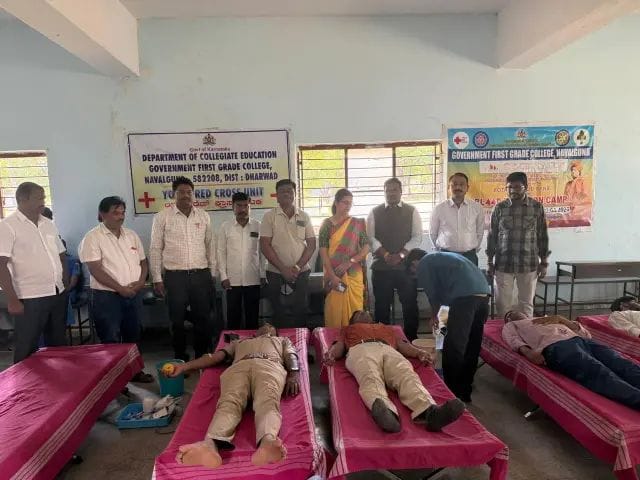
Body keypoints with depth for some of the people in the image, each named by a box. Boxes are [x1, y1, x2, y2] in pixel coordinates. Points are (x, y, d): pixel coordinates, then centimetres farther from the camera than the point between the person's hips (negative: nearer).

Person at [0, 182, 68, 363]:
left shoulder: (48, 224, 10)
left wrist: (66, 284, 11)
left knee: (58, 343, 17)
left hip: (58, 294, 6)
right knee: (27, 350, 5)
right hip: (30, 298, -6)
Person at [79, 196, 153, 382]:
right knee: (111, 340, 2)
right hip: (107, 296, -6)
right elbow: (96, 270, -16)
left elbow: (143, 261, 13)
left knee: (133, 336, 16)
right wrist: (120, 288, -18)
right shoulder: (93, 238, -9)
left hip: (134, 295, 6)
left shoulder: (131, 235, 9)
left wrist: (141, 281, -6)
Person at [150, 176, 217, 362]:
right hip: (175, 276, -2)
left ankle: (203, 356, 26)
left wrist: (212, 274, 9)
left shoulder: (203, 216, 6)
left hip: (201, 275, 2)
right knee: (177, 320, 9)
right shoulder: (162, 217, -2)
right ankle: (181, 358, 25)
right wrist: (157, 279, -3)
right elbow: (155, 249, 0)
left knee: (204, 318, 9)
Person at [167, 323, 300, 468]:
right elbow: (216, 356, 31)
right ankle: (210, 444, -62)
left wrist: (294, 375, -4)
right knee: (229, 402, -33)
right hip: (238, 367, 2)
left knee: (268, 402, -37)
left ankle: (267, 442, -67)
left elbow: (291, 357, 20)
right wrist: (185, 366, 16)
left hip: (270, 365, -1)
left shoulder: (282, 340, 41)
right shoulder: (238, 342, 45)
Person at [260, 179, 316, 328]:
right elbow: (264, 246, -7)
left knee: (301, 312, 5)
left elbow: (311, 244, 3)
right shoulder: (269, 216, -1)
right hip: (275, 274, -1)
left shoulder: (304, 216, 5)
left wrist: (298, 267, -10)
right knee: (278, 315, 7)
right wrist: (283, 269, -13)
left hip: (301, 273, 1)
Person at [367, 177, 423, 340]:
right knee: (382, 306, 7)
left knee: (410, 305, 5)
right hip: (381, 266, 0)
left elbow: (417, 237, -1)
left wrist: (400, 255, -13)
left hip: (406, 265, 0)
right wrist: (385, 255, -13)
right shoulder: (375, 212, 6)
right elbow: (370, 237, -1)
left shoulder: (411, 211, 6)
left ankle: (411, 340, 19)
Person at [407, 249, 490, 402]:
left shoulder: (423, 265, 11)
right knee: (472, 347, 16)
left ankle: (452, 394, 6)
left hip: (465, 295, -9)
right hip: (483, 292, 9)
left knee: (453, 348, -1)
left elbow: (433, 294, 8)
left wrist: (435, 316, 25)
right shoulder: (441, 257, 34)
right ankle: (465, 392, 28)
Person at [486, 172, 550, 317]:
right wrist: (489, 262, 3)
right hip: (503, 264, 0)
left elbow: (543, 237, 6)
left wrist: (544, 263, 4)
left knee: (526, 304, 9)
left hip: (528, 264, 0)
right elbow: (492, 236, 5)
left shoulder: (537, 207, 1)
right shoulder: (499, 208, 1)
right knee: (502, 304, 4)